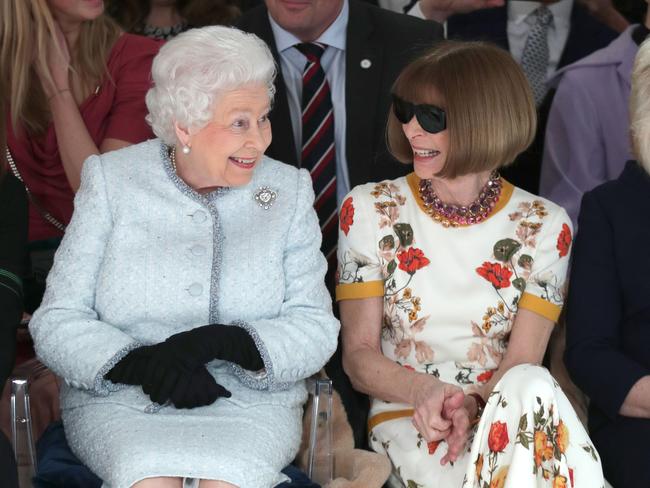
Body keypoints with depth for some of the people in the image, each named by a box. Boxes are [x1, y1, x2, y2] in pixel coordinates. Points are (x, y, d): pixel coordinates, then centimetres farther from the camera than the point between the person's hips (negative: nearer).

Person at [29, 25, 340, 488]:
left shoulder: (289, 190, 7)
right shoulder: (112, 181, 4)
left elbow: (316, 328, 2)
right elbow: (57, 323, 0)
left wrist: (225, 343, -17)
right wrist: (140, 364, -19)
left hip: (251, 402, 1)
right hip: (117, 401, 0)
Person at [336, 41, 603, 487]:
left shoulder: (544, 226, 3)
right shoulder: (369, 211, 3)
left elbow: (522, 362, -2)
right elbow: (359, 354, 1)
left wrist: (472, 402, -25)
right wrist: (426, 391, -20)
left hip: (507, 414, 2)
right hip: (406, 417, -2)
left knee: (531, 387, -35)